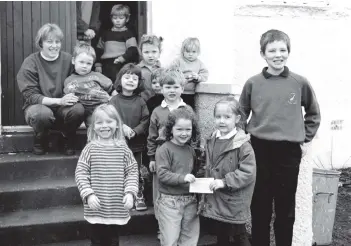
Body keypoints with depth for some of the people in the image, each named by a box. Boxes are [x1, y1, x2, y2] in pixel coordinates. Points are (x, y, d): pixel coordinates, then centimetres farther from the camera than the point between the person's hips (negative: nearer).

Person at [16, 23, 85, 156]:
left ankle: (68, 140, 0)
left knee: (78, 109, -31)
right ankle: (40, 142, -3)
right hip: (38, 106, -2)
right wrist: (59, 101, -27)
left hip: (63, 109, 2)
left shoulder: (68, 59, 1)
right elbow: (30, 96, -14)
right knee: (43, 113, -38)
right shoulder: (30, 63, -8)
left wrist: (72, 97, -21)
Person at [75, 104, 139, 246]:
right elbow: (81, 172, -6)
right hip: (96, 209, -1)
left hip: (118, 209, 1)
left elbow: (132, 171, 1)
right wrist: (88, 194, -17)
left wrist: (130, 192, -12)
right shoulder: (90, 148, -5)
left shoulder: (122, 148, -1)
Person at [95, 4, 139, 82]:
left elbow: (132, 50, -9)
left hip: (122, 66, -4)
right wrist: (98, 64, 10)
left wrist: (122, 58, -24)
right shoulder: (105, 34, 16)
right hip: (106, 67, 4)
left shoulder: (128, 34, 2)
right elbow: (99, 50, 19)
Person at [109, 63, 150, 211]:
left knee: (138, 171, 9)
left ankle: (139, 197, 22)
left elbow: (145, 120, -4)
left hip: (137, 143, 1)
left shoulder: (140, 101, 1)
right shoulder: (114, 100, -3)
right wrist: (123, 127, -24)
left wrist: (135, 131, -18)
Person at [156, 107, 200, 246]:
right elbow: (162, 174, -19)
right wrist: (183, 178, -28)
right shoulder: (164, 150, -11)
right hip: (170, 202, -6)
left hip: (190, 201, 6)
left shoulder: (190, 150, 9)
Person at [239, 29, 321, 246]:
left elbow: (314, 114, 12)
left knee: (286, 208, 10)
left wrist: (305, 139, 7)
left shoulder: (300, 83, -2)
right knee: (260, 207, 9)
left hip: (289, 152, 0)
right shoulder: (253, 83, -1)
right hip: (259, 150, 0)